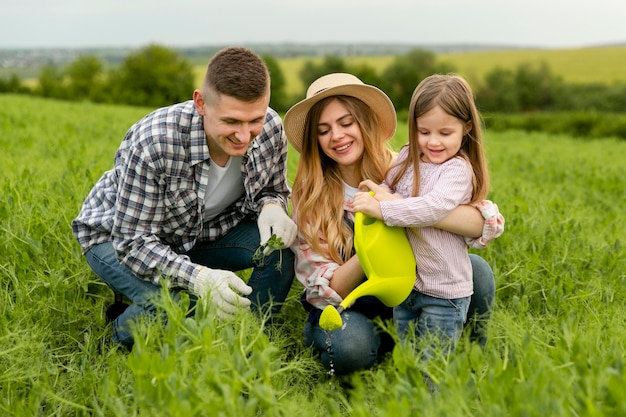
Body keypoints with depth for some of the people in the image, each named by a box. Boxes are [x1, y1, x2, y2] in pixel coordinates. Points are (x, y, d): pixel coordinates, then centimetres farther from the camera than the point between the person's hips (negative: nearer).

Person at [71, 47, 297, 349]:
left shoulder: (271, 130, -21)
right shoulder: (153, 144, -36)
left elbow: (273, 190, -1)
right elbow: (133, 241, -31)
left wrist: (271, 207, -27)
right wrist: (198, 277, -48)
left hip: (201, 232, 5)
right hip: (117, 235, -4)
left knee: (279, 247, -21)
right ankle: (119, 340, 1)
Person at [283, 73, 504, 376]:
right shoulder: (309, 197, -10)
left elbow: (487, 223, -23)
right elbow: (326, 292, -15)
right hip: (344, 309, -1)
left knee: (476, 271, -24)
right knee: (349, 342, -35)